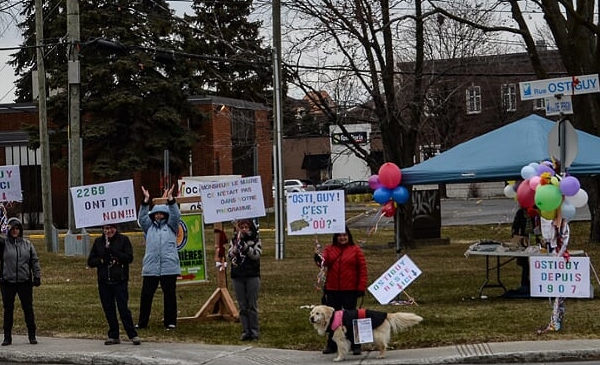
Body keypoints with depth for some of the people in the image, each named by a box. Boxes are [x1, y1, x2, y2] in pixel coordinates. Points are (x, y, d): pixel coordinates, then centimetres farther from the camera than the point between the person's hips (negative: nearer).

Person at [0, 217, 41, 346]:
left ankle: (32, 336, 14)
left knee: (28, 309, 5)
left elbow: (35, 261, 9)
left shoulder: (27, 244, 6)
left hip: (25, 282, 1)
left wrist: (37, 277, 3)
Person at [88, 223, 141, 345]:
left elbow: (129, 258, -9)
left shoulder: (123, 240, 2)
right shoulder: (98, 242, 11)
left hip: (119, 280, -4)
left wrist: (112, 251, -17)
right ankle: (113, 336, 13)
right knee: (109, 310, 6)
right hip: (104, 282, 4)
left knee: (123, 308, -8)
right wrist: (102, 260, -10)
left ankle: (133, 335, -2)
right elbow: (90, 261, 9)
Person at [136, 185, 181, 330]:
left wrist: (170, 199, -13)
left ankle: (170, 322, 7)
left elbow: (176, 215, -2)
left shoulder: (171, 226, 12)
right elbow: (142, 216, 3)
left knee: (169, 295, 1)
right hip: (150, 267, 2)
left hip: (169, 267, -2)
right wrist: (146, 200, -8)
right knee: (146, 295, 1)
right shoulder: (149, 227, 17)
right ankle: (142, 322, 8)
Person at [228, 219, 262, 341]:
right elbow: (229, 255, 2)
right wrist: (237, 245, -16)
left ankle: (254, 331, 3)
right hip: (237, 276, 3)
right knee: (242, 306, 4)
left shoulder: (255, 239, 3)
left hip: (252, 276, -3)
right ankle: (245, 331, 7)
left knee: (252, 306, -2)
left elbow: (257, 254, -10)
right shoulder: (235, 239, 10)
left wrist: (245, 246, -21)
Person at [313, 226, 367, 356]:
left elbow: (362, 269, -2)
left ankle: (355, 345, 8)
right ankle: (331, 345, 18)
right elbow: (324, 261, -9)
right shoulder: (329, 249, 8)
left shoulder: (356, 250, 1)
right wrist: (319, 260, -33)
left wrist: (361, 287, -8)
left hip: (350, 290, -3)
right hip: (332, 290, 3)